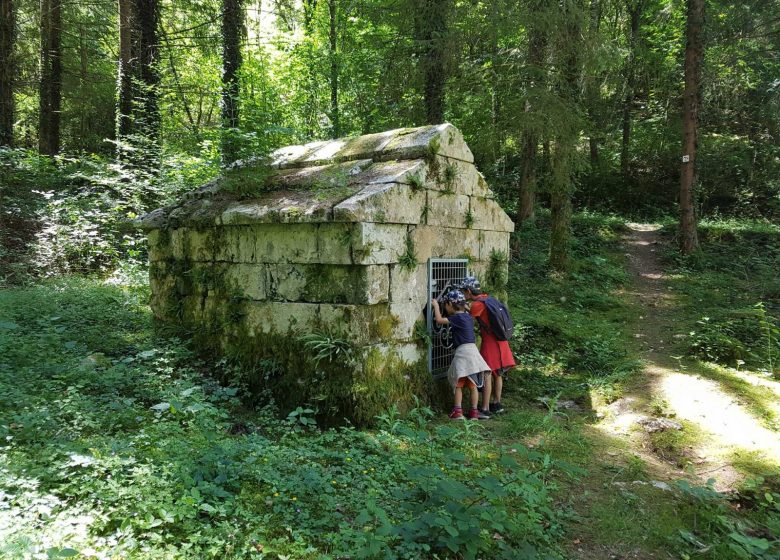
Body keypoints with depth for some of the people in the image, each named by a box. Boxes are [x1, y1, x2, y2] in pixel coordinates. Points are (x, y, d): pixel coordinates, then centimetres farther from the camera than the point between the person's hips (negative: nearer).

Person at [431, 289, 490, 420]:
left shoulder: (458, 318, -12)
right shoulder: (467, 316, 13)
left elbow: (439, 320, -15)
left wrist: (436, 305, -1)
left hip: (463, 351, -7)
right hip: (472, 350, 8)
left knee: (458, 384, 1)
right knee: (473, 385, 9)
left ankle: (458, 411, 1)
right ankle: (474, 411, 12)